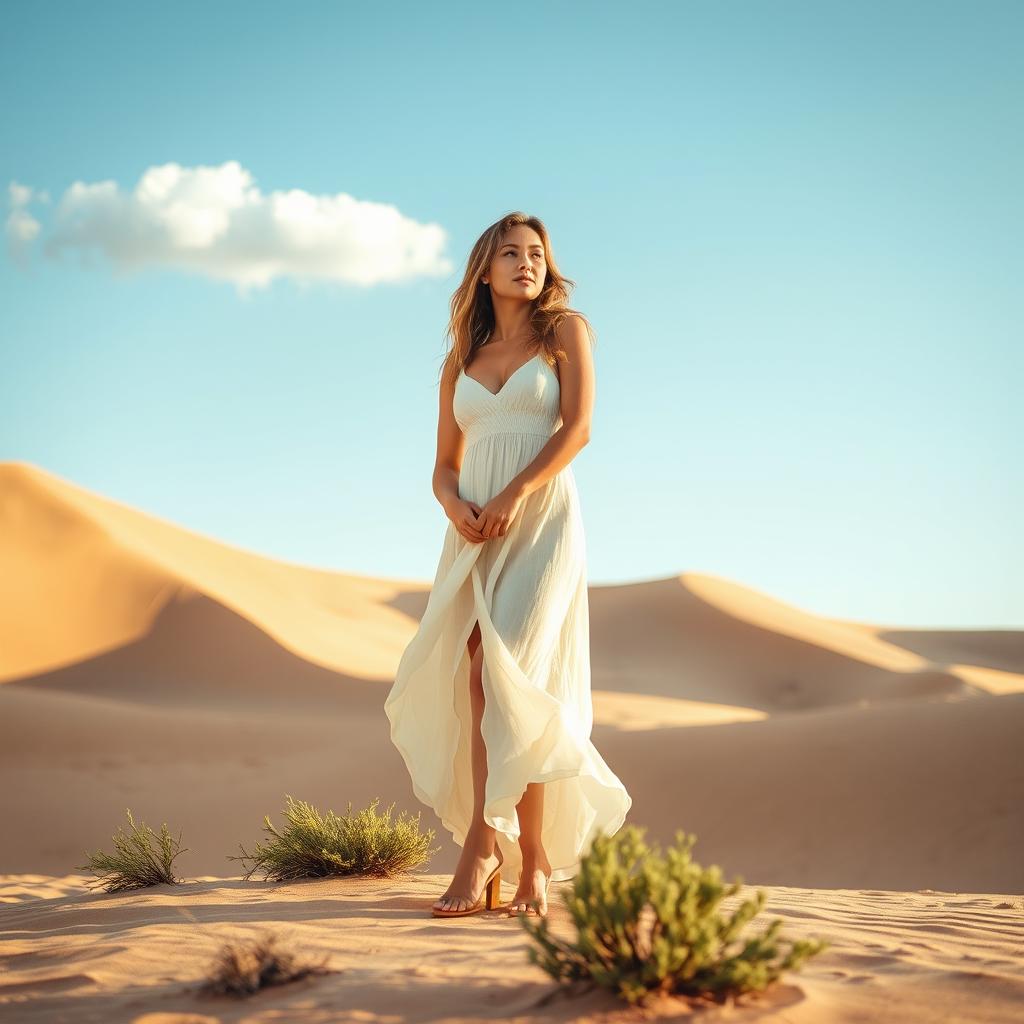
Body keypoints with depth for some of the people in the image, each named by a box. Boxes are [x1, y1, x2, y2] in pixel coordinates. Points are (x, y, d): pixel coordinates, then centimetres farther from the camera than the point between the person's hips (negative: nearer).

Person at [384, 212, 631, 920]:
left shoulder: (566, 331, 8)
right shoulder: (461, 361, 19)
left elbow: (578, 428, -4)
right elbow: (445, 466, 17)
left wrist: (512, 495, -15)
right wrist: (454, 505, -6)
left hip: (541, 520, -4)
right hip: (475, 533, 4)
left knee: (506, 674, -17)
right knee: (478, 679, -9)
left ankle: (484, 844, -11)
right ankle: (529, 855, -6)